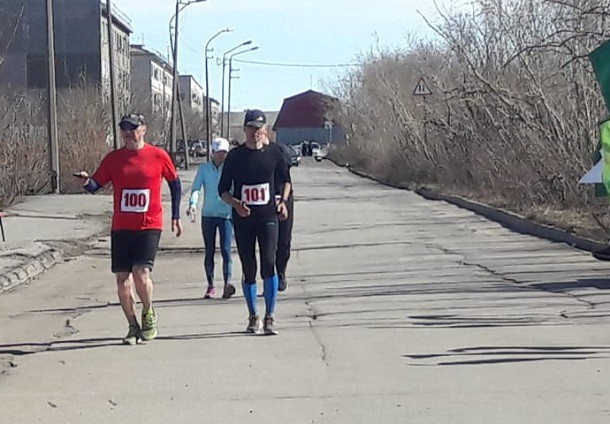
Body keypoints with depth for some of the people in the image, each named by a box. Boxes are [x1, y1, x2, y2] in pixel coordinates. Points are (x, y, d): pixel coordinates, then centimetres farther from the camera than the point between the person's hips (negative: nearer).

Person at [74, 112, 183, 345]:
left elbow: (175, 183, 10)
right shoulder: (113, 158, 4)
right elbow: (95, 184, 1)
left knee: (141, 273, -16)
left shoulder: (158, 156, -1)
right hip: (121, 228, 3)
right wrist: (86, 181, -23)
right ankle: (134, 326, 18)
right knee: (122, 278, 2)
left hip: (149, 226, -3)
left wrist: (176, 217, 10)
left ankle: (149, 315, 13)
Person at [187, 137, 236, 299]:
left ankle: (227, 283, -17)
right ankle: (210, 286, 11)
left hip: (226, 215, -2)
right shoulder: (204, 168, 6)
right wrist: (193, 204, -20)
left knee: (225, 249, -12)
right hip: (208, 215, 2)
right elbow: (196, 188, -1)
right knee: (209, 252, 5)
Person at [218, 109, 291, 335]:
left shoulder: (273, 154, 5)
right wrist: (235, 203, -15)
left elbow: (285, 180, 20)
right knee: (248, 269, 5)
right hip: (243, 219, 0)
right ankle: (253, 317, 18)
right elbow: (223, 190, 4)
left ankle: (270, 316, -6)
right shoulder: (235, 156, 1)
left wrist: (283, 201, 3)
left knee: (268, 263, -14)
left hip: (267, 217, 0)